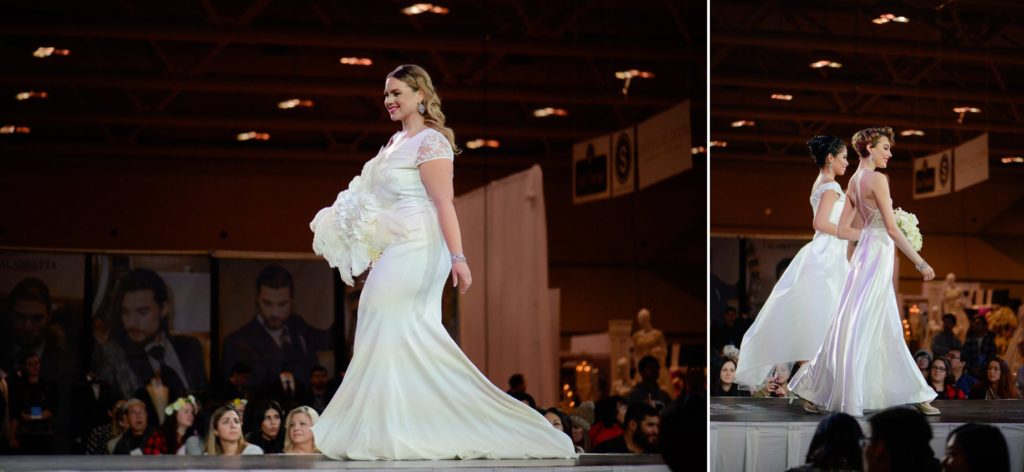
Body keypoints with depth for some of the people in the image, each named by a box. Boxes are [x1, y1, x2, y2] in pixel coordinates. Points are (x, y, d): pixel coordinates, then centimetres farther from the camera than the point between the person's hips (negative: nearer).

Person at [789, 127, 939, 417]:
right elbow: (892, 228, -18)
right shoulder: (877, 179, -14)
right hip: (877, 254, -9)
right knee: (858, 328, -5)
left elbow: (843, 227, 12)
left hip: (866, 252, 9)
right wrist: (920, 263, -15)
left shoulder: (854, 180, 11)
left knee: (887, 331, 11)